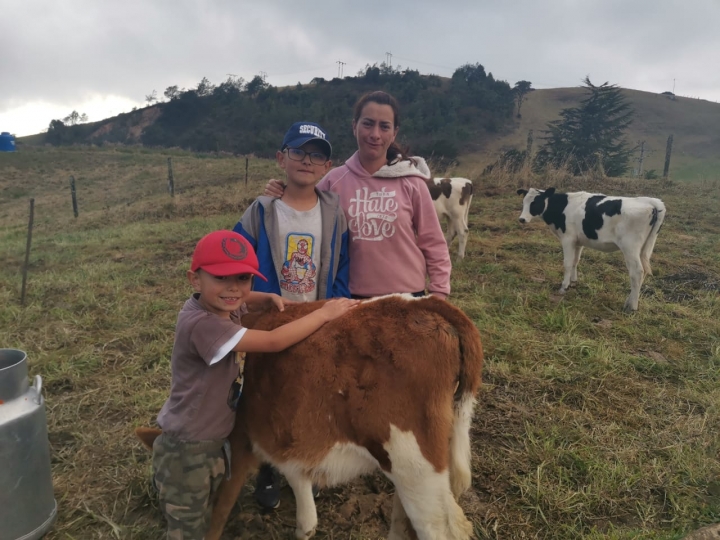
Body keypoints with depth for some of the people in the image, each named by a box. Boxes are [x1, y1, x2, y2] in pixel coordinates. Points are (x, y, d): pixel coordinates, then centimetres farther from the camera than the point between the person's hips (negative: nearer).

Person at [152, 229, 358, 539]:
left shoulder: (222, 306, -3)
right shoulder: (200, 324, -31)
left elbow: (242, 301, 23)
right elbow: (274, 342, -33)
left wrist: (269, 299, 2)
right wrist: (325, 313, -22)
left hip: (216, 442, 9)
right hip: (187, 450, -9)